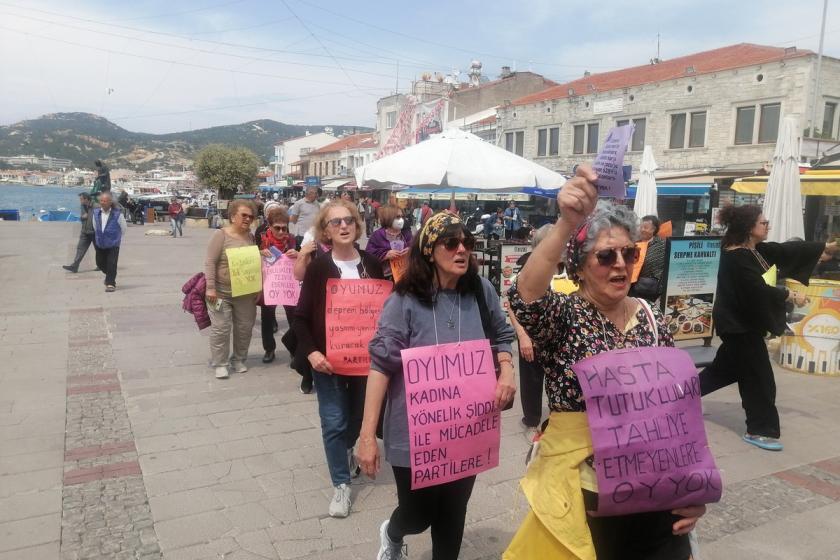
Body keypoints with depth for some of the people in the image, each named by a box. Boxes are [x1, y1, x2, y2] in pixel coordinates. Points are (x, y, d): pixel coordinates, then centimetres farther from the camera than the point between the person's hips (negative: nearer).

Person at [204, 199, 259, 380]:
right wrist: (210, 288, -19)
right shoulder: (220, 235, -10)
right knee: (221, 329, -2)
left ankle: (239, 359, 28)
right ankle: (219, 364, 11)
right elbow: (210, 262, -14)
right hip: (221, 292, -5)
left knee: (244, 327, 11)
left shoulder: (250, 236, 7)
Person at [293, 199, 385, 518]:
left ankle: (346, 449, 51)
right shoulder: (318, 268, -8)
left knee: (359, 414, 19)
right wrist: (311, 352, -18)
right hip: (329, 357, -3)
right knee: (334, 422, 2)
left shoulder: (372, 265, 0)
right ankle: (341, 483, 19)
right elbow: (301, 317, -6)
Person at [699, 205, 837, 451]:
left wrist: (825, 247, 7)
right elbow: (758, 290, -25)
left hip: (742, 322, 10)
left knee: (727, 367, 20)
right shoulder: (737, 258, -23)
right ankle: (760, 430, 9)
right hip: (740, 325, -10)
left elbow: (786, 250, 8)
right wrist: (789, 295, -12)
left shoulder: (753, 250, 7)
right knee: (758, 376, -2)